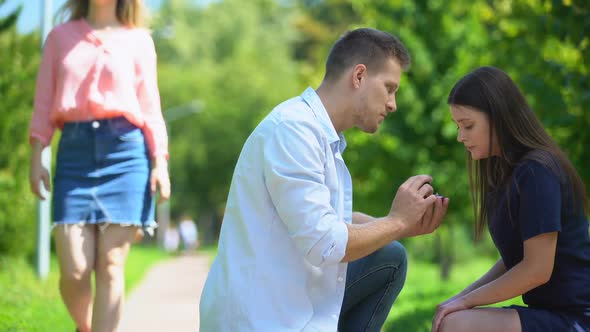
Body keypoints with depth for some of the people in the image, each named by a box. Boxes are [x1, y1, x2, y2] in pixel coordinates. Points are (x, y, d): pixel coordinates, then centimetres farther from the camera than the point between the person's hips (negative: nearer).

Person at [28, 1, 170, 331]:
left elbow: (150, 108, 9)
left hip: (125, 152, -1)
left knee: (111, 267, -8)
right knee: (74, 271, -8)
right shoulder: (61, 37, 14)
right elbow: (44, 105, 11)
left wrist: (160, 161, -2)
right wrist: (37, 158, 1)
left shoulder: (139, 40, 11)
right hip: (75, 152, 1)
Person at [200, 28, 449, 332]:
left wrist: (405, 227, 4)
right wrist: (396, 221, -9)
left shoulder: (323, 134, 10)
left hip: (289, 305, 10)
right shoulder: (293, 129, -18)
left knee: (389, 259, 15)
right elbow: (324, 243, -23)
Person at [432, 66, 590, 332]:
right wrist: (462, 297, 2)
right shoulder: (507, 173, 12)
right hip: (551, 311, 10)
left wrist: (468, 301, -11)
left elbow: (537, 270, -20)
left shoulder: (537, 172, -17)